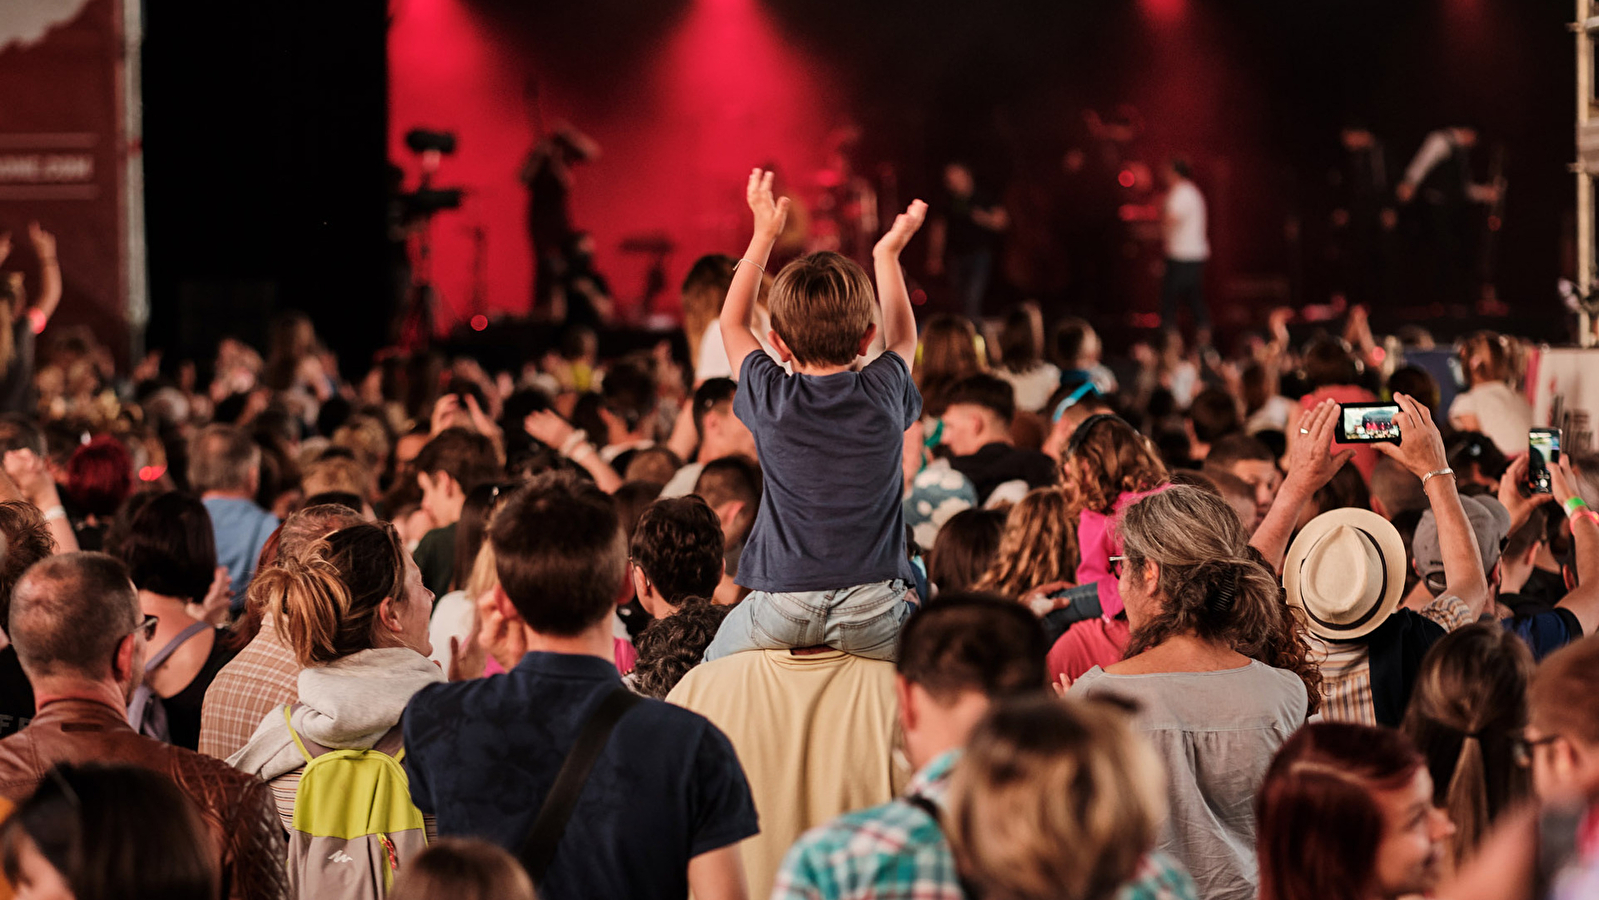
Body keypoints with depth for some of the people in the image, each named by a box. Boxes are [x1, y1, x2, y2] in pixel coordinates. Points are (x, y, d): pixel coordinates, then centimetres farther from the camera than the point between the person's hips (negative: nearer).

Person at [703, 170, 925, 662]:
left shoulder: (771, 398, 0)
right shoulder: (884, 392, 0)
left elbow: (732, 324, 22)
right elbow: (904, 338, 27)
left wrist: (763, 236, 28)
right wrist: (888, 253, 38)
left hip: (781, 611, 0)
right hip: (872, 612, 0)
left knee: (712, 664, 25)